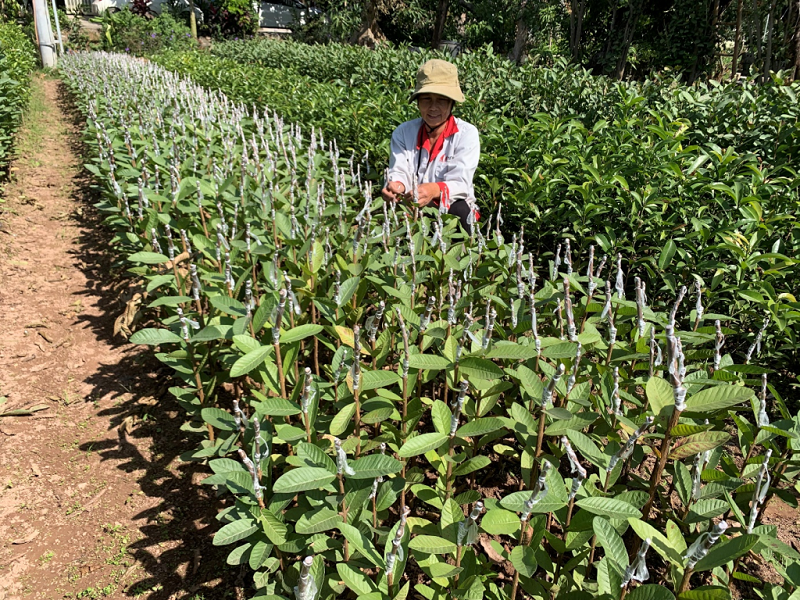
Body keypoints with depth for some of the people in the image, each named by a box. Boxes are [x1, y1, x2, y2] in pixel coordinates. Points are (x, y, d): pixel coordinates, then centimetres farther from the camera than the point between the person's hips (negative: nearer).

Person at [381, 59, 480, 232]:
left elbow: (460, 183, -21)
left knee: (458, 211, -35)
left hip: (451, 210, -2)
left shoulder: (467, 133, -9)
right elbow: (399, 172, -9)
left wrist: (434, 191, -44)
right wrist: (396, 186, -36)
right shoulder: (403, 132, 1)